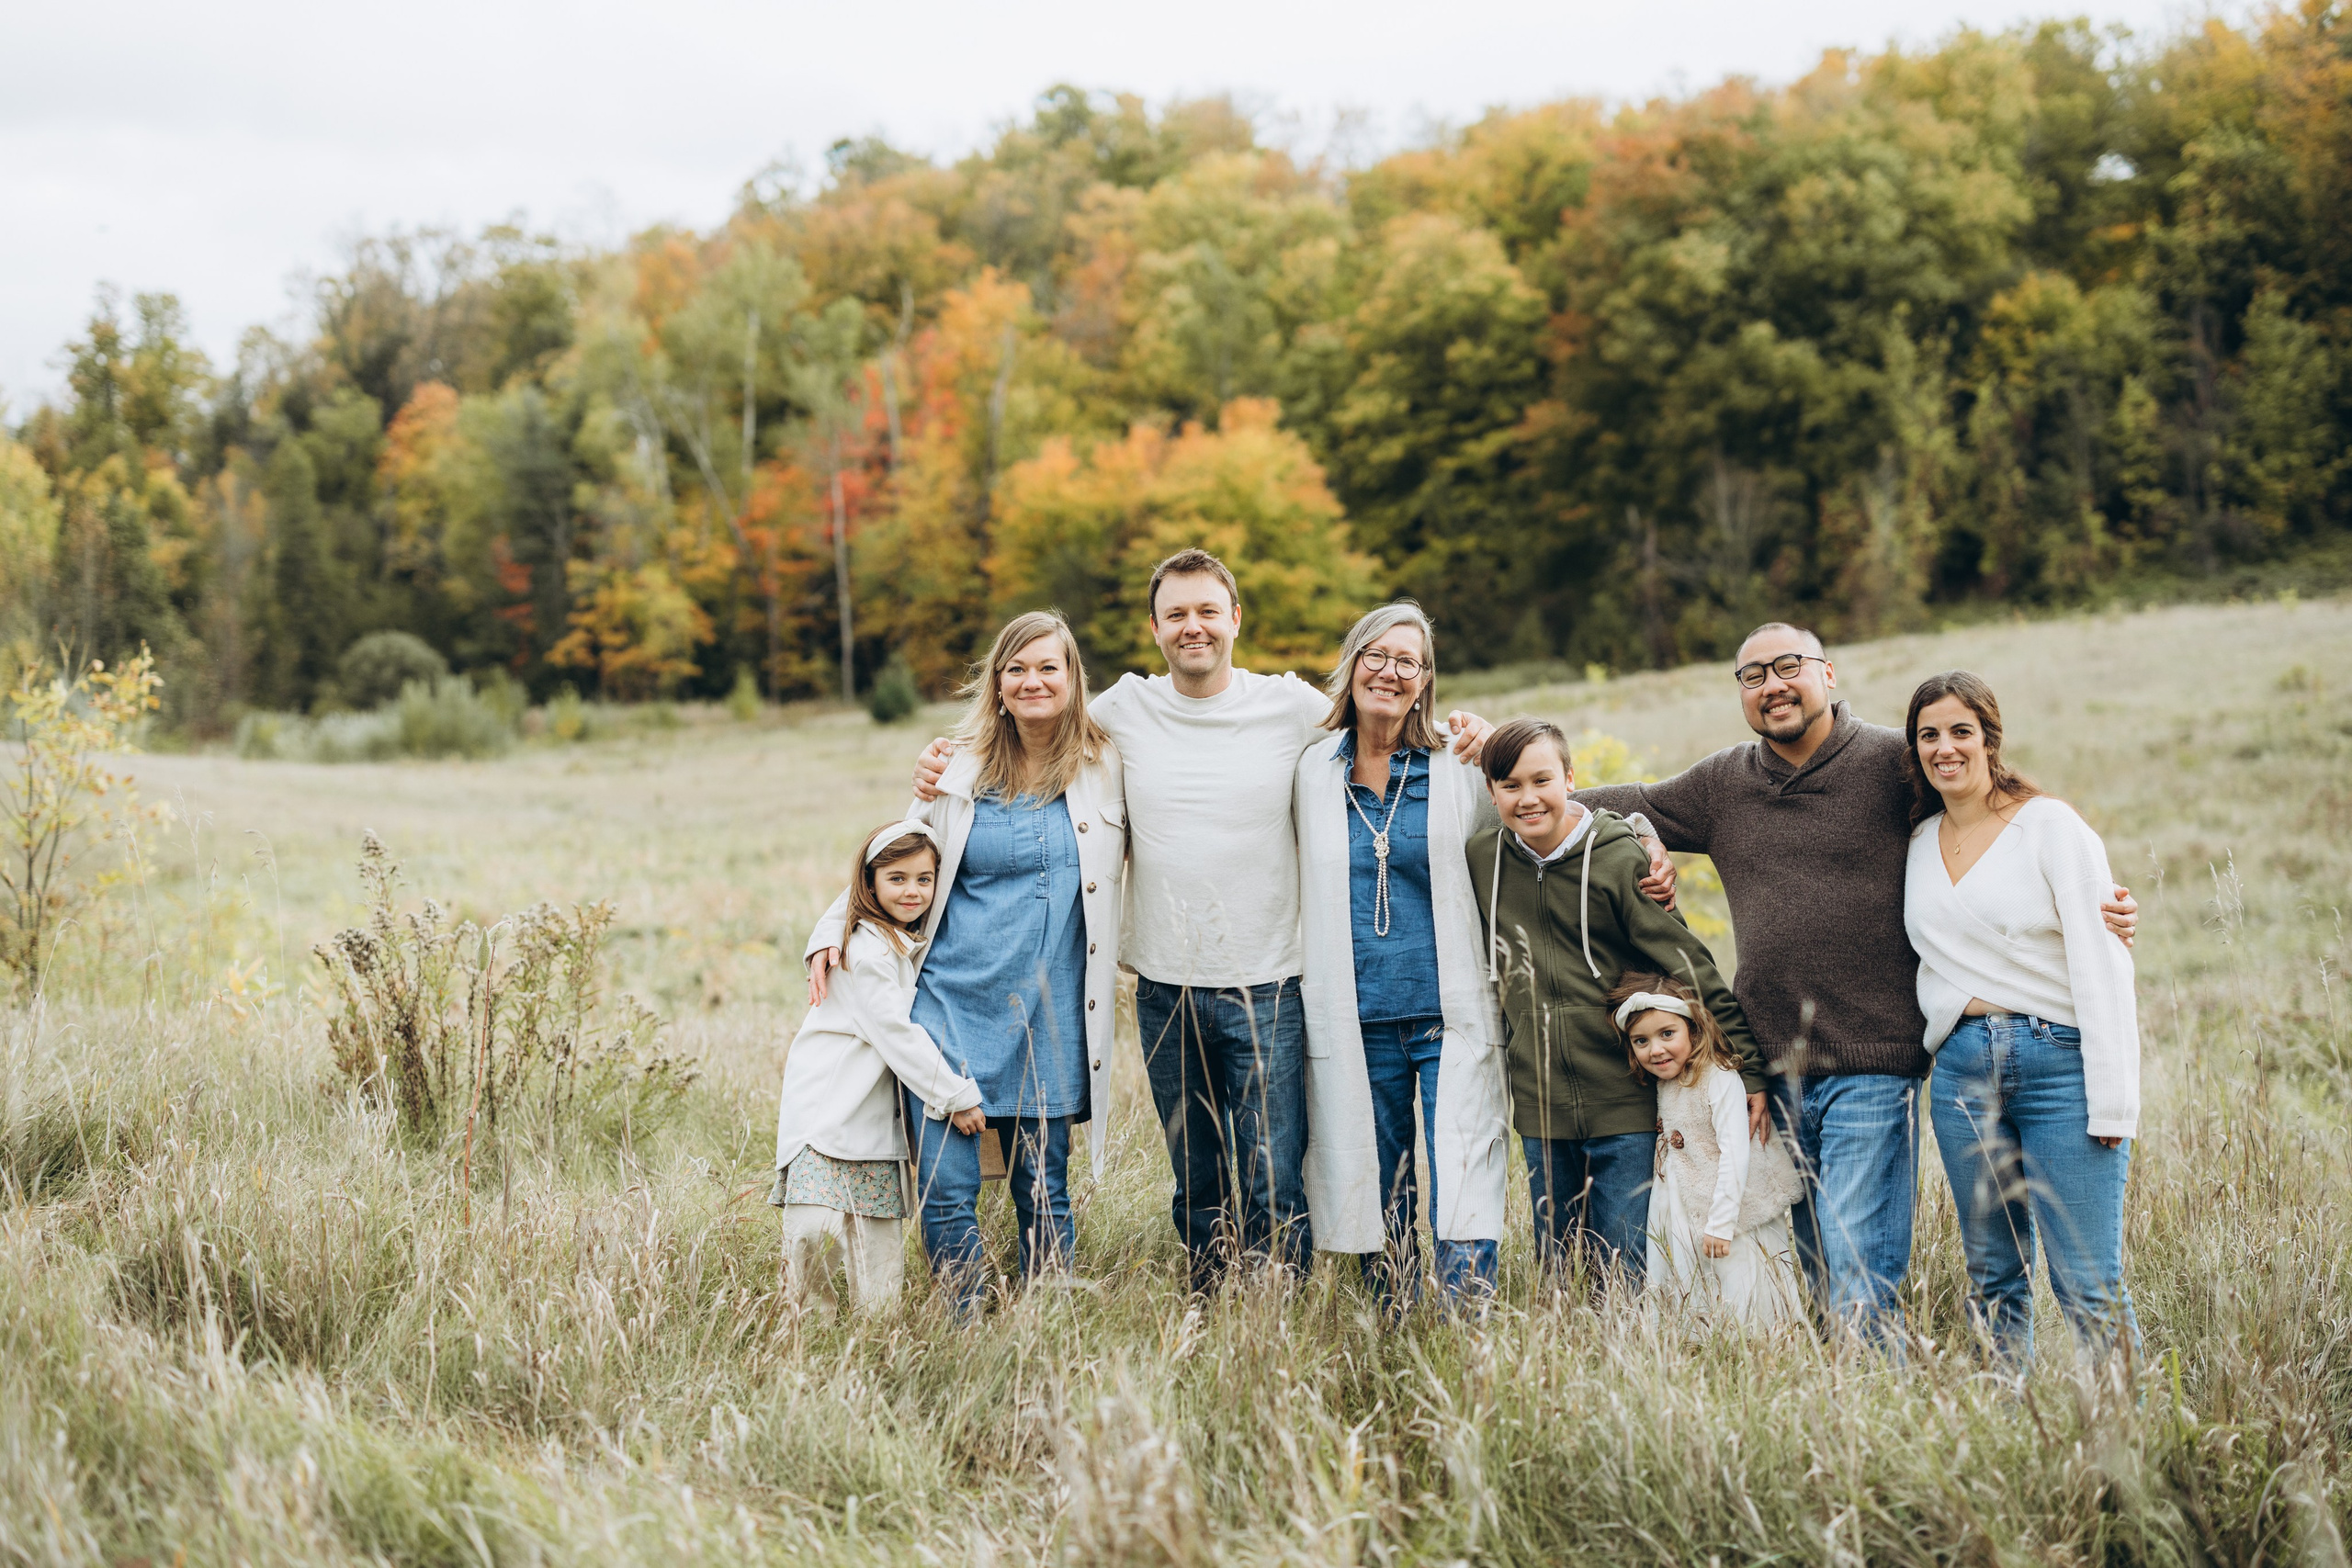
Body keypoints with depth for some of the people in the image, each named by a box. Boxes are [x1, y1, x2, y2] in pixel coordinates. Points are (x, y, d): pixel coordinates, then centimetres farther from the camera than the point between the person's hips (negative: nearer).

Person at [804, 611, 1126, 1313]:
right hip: (953, 998, 0)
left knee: (1043, 1194, 6)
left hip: (1050, 1011, 0)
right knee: (944, 1190, -7)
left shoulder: (1106, 767, 4)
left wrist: (1116, 967, 9)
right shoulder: (961, 769, 5)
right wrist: (831, 932, 3)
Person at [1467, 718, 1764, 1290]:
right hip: (1539, 1109, 4)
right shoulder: (1482, 856, 1)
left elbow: (1691, 969, -10)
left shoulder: (1620, 859, -10)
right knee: (1554, 1270, 11)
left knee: (1621, 1272, -2)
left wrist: (1746, 1072, -13)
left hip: (1624, 1103, -4)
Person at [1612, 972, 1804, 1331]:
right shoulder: (1662, 1084, 4)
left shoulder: (1720, 1080, -20)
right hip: (1684, 1213, 7)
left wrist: (1721, 1224, -22)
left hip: (1735, 1208, -7)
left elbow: (1736, 1154, -22)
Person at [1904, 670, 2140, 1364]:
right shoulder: (1917, 844, 13)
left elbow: (2100, 963, -8)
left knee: (2088, 1289, -9)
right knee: (1992, 1279, 9)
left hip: (2060, 1060, -5)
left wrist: (2112, 1101, -13)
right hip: (1961, 1069, 5)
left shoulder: (2051, 826, -2)